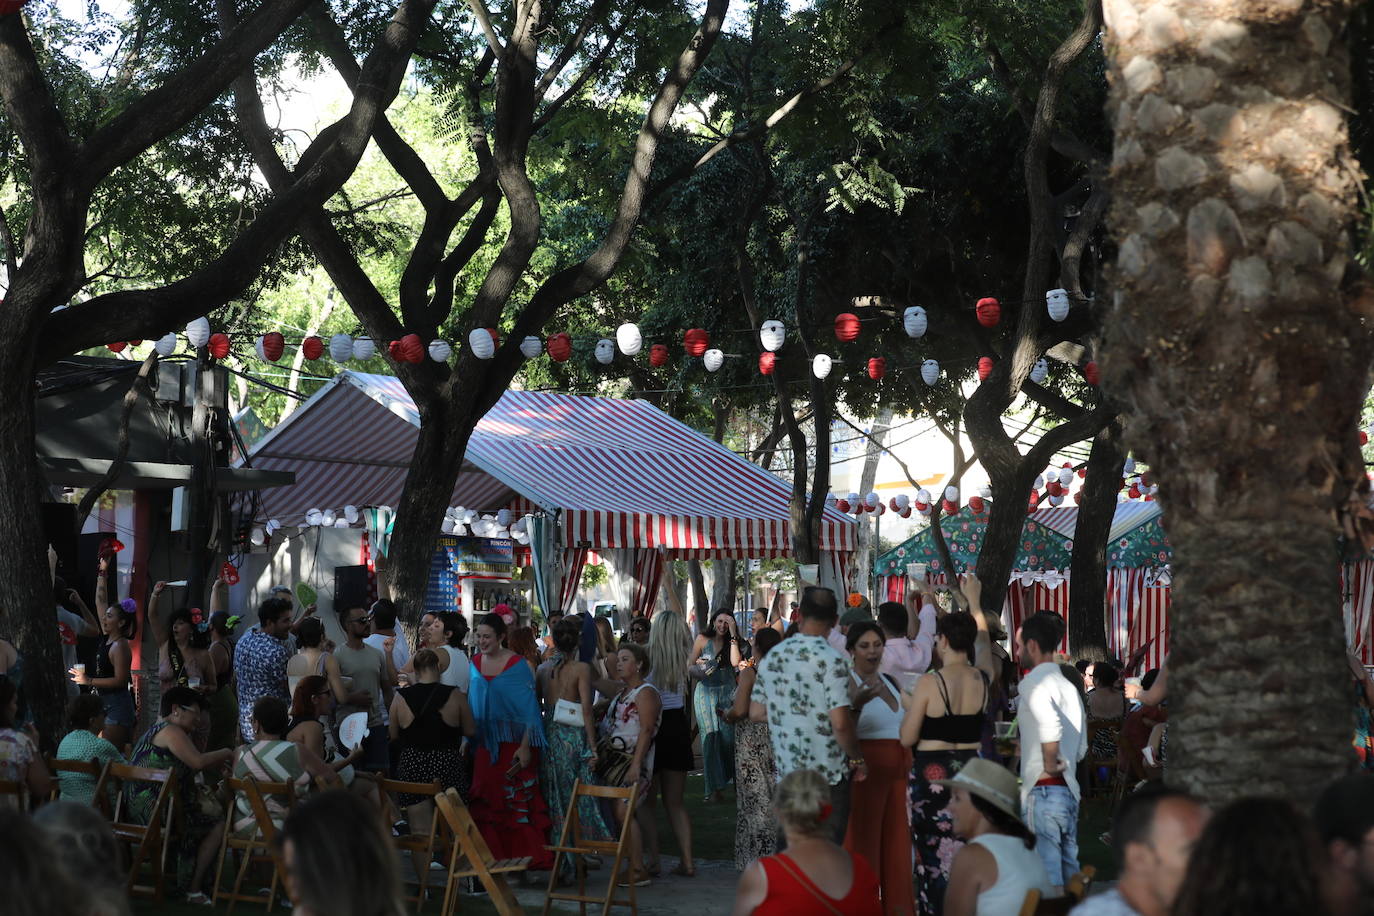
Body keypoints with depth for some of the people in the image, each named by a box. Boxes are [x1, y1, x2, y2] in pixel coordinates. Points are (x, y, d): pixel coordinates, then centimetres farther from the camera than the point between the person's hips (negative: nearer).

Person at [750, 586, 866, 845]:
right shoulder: (831, 660, -15)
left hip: (786, 769, 6)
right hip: (828, 774, -6)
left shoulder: (773, 657, 4)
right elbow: (840, 723, -20)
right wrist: (858, 759, -6)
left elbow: (756, 713, 10)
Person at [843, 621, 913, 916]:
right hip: (866, 768, -7)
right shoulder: (847, 682, -6)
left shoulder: (892, 682, 17)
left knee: (896, 839, 8)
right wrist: (857, 704, -34)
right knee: (862, 840, -6)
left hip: (898, 769, 7)